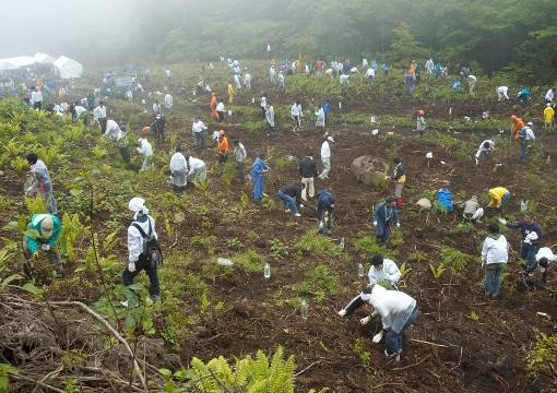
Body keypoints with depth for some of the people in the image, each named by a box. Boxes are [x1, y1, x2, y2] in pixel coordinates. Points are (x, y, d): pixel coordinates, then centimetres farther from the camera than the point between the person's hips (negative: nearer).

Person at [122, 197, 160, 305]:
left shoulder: (133, 228, -35)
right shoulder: (150, 219, -16)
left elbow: (134, 247, -26)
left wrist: (132, 262, -14)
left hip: (140, 257, -6)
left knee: (127, 276, 16)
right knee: (152, 274, 26)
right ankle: (155, 295, 45)